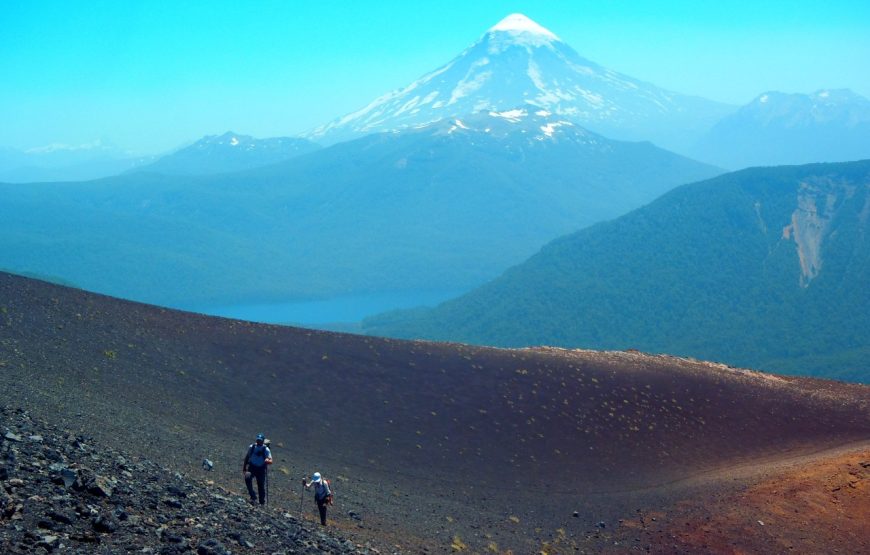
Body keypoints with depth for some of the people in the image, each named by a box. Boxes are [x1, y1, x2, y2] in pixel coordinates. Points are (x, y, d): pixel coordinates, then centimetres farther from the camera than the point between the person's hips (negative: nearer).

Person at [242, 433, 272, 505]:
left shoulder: (266, 449, -9)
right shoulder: (252, 447, -1)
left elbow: (270, 461, -16)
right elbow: (247, 457, 11)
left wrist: (268, 461, -40)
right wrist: (244, 467, 11)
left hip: (261, 469, -1)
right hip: (252, 467, 1)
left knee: (261, 486, 2)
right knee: (247, 477, -28)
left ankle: (262, 502, 20)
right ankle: (253, 497, -23)